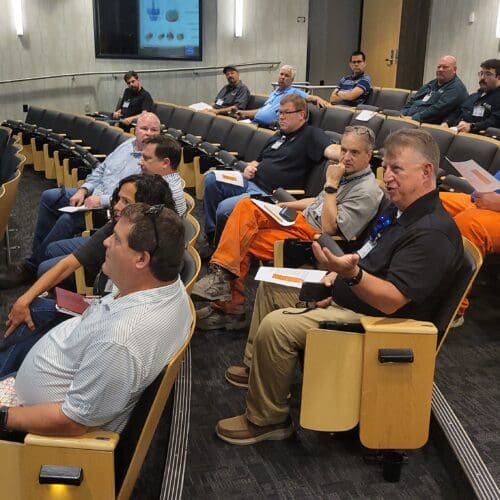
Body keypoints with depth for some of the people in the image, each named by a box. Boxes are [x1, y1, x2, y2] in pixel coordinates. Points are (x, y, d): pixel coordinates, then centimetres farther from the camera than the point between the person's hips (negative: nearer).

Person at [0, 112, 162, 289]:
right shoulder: (127, 145, 10)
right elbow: (100, 170, 16)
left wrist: (102, 200, -25)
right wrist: (83, 190, 0)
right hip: (93, 195, 9)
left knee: (67, 220, -25)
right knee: (49, 197, 3)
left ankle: (32, 266, -8)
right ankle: (38, 251, 11)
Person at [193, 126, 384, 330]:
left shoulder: (367, 191, -17)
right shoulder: (347, 173, 10)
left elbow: (329, 227, -23)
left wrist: (331, 184, -21)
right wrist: (286, 205, 13)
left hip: (311, 237, -9)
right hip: (300, 219, 9)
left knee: (243, 244, -12)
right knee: (246, 206, -10)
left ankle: (230, 307, -2)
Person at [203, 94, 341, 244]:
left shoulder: (311, 135, -4)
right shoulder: (278, 135, 22)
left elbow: (331, 150, -24)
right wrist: (250, 166, 7)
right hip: (251, 181, 9)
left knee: (224, 208, -25)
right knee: (211, 179, -7)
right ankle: (211, 233, 5)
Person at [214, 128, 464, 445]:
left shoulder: (433, 233, -24)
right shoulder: (400, 212, 9)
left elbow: (391, 300, -31)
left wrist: (352, 274, -46)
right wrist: (338, 275, 4)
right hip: (346, 297, 11)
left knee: (276, 326, -26)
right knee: (272, 286, 17)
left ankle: (267, 420, -8)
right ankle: (257, 365, 26)